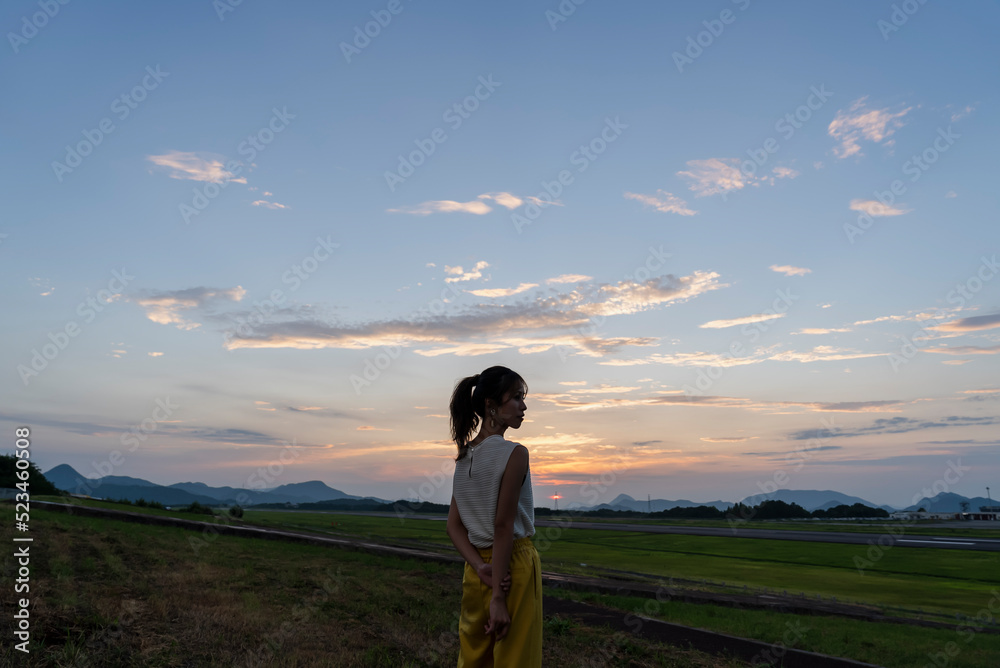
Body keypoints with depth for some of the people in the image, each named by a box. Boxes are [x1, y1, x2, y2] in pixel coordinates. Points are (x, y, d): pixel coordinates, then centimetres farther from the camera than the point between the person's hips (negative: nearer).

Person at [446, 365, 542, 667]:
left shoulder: (464, 455, 5)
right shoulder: (514, 454, -16)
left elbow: (454, 525, 2)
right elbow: (503, 526, -20)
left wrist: (480, 567, -8)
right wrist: (498, 595, -18)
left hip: (476, 566, 7)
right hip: (513, 564, -7)